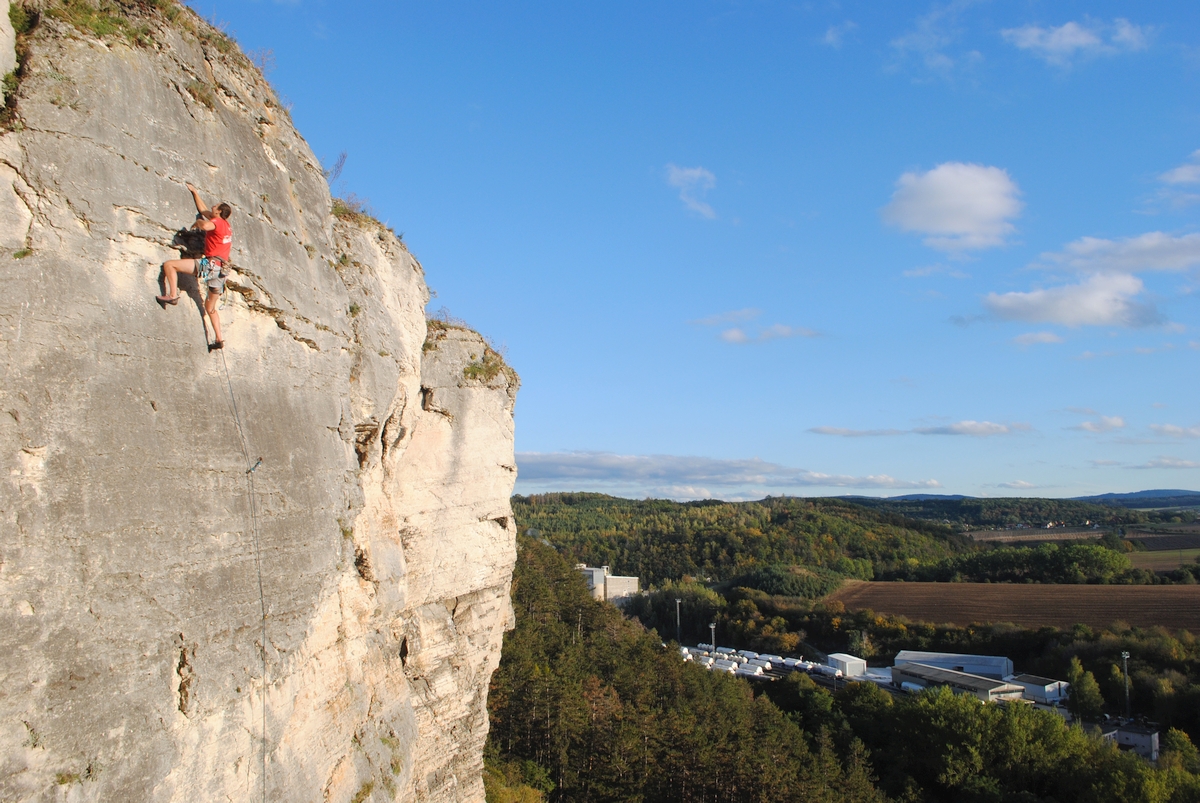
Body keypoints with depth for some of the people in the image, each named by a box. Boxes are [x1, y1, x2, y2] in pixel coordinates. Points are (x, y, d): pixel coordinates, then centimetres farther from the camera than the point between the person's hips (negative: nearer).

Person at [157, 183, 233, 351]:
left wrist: (198, 223, -4)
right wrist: (194, 192, 44)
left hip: (210, 265, -9)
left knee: (169, 265, -6)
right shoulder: (226, 225, 24)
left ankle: (173, 295, -15)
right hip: (220, 271, 9)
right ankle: (218, 339, 11)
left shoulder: (218, 221, 0)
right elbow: (203, 210, 38)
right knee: (210, 308, 17)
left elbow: (206, 225, -26)